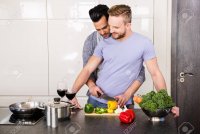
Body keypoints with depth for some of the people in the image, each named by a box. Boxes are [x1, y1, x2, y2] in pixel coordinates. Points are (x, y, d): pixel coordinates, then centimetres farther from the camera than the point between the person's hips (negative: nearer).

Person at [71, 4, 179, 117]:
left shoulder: (143, 43, -9)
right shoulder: (104, 43, 0)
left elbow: (155, 74, -7)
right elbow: (88, 69, 1)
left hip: (122, 105, -3)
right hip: (96, 100, 3)